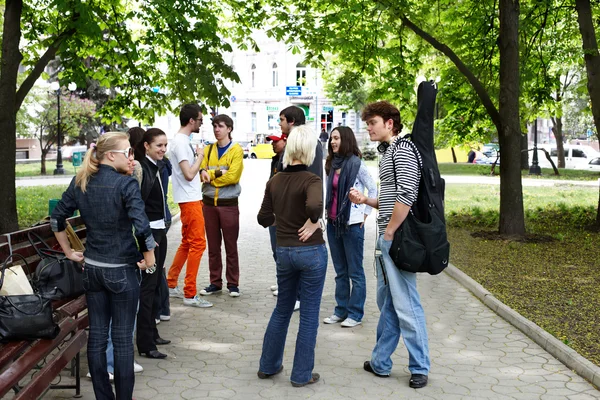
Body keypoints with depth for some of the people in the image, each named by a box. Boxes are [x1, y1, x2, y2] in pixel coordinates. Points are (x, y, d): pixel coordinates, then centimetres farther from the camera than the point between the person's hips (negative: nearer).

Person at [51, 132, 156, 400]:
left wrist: (69, 252, 16)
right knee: (123, 338, 5)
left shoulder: (80, 183, 3)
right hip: (122, 270, -6)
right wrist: (149, 259, -10)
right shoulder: (126, 184, -16)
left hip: (92, 268, 6)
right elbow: (142, 227, -24)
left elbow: (57, 218, 8)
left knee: (97, 335, 13)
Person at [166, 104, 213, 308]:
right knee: (197, 244, -7)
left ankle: (171, 285, 25)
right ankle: (190, 294, -1)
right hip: (189, 200, -10)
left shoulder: (183, 140, 14)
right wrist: (200, 156, -11)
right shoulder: (180, 142, -16)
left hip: (191, 199, 10)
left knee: (187, 243, 17)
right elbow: (189, 174, -21)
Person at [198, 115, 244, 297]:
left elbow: (233, 177, -15)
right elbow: (201, 173, 1)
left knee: (231, 246, 3)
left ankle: (233, 284, 12)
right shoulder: (208, 150, 9)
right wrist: (218, 172, -17)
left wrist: (210, 176, -8)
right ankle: (215, 282, 18)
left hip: (228, 204, -4)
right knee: (213, 246, 10)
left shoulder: (236, 150, -5)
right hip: (209, 203, 4)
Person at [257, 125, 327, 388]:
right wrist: (313, 222, -17)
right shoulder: (311, 180, -15)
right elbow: (314, 206, -36)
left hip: (284, 252, 5)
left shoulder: (274, 181, 1)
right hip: (311, 251, -5)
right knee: (309, 314, 8)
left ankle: (268, 365, 31)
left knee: (282, 309, 21)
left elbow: (264, 219, 5)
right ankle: (301, 374, 17)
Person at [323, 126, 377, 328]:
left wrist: (365, 213, -6)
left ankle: (355, 313, 9)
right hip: (333, 222, 7)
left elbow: (373, 190, -5)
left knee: (355, 272, 2)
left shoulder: (357, 164, -9)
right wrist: (328, 211, 9)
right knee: (340, 271, 14)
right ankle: (341, 310, 23)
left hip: (352, 224, -7)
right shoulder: (332, 164, 10)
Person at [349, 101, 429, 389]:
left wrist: (389, 232, -17)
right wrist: (365, 200, 9)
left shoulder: (402, 150, -11)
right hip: (386, 238, 10)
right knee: (386, 303, 15)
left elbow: (407, 195, -22)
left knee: (405, 305, -3)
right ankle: (380, 362, 24)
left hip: (397, 239, -10)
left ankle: (420, 368, 8)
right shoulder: (388, 153, 19)